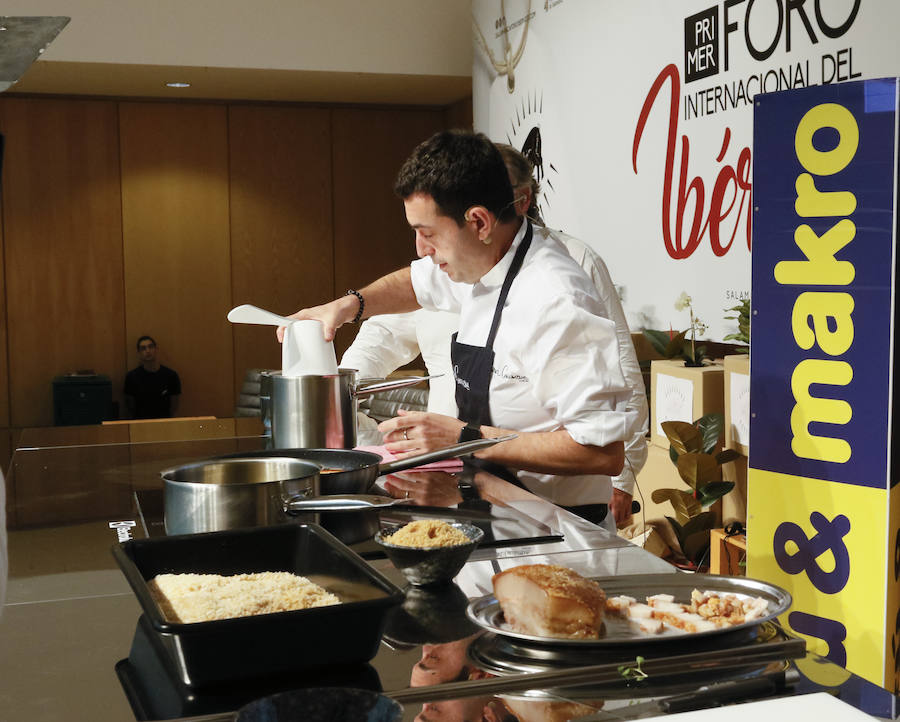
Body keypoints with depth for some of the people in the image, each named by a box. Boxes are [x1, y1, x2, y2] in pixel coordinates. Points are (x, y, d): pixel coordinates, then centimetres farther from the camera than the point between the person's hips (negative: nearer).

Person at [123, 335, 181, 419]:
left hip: (164, 422, 0)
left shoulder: (171, 376, 1)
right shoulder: (131, 377, 2)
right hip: (140, 422, 0)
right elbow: (130, 406, 9)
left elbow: (174, 407, 7)